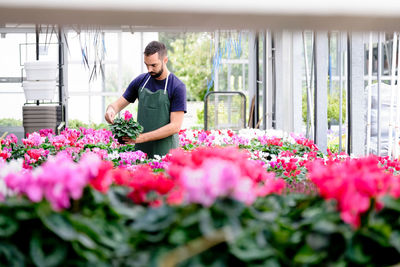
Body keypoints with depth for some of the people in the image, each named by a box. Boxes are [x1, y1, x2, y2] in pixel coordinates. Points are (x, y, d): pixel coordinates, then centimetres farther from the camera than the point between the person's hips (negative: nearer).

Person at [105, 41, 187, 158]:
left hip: (166, 154, -4)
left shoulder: (178, 87, -9)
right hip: (140, 150, 4)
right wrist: (111, 109, -12)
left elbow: (175, 126, -13)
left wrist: (143, 137, -19)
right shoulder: (141, 81, 6)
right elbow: (118, 104, 13)